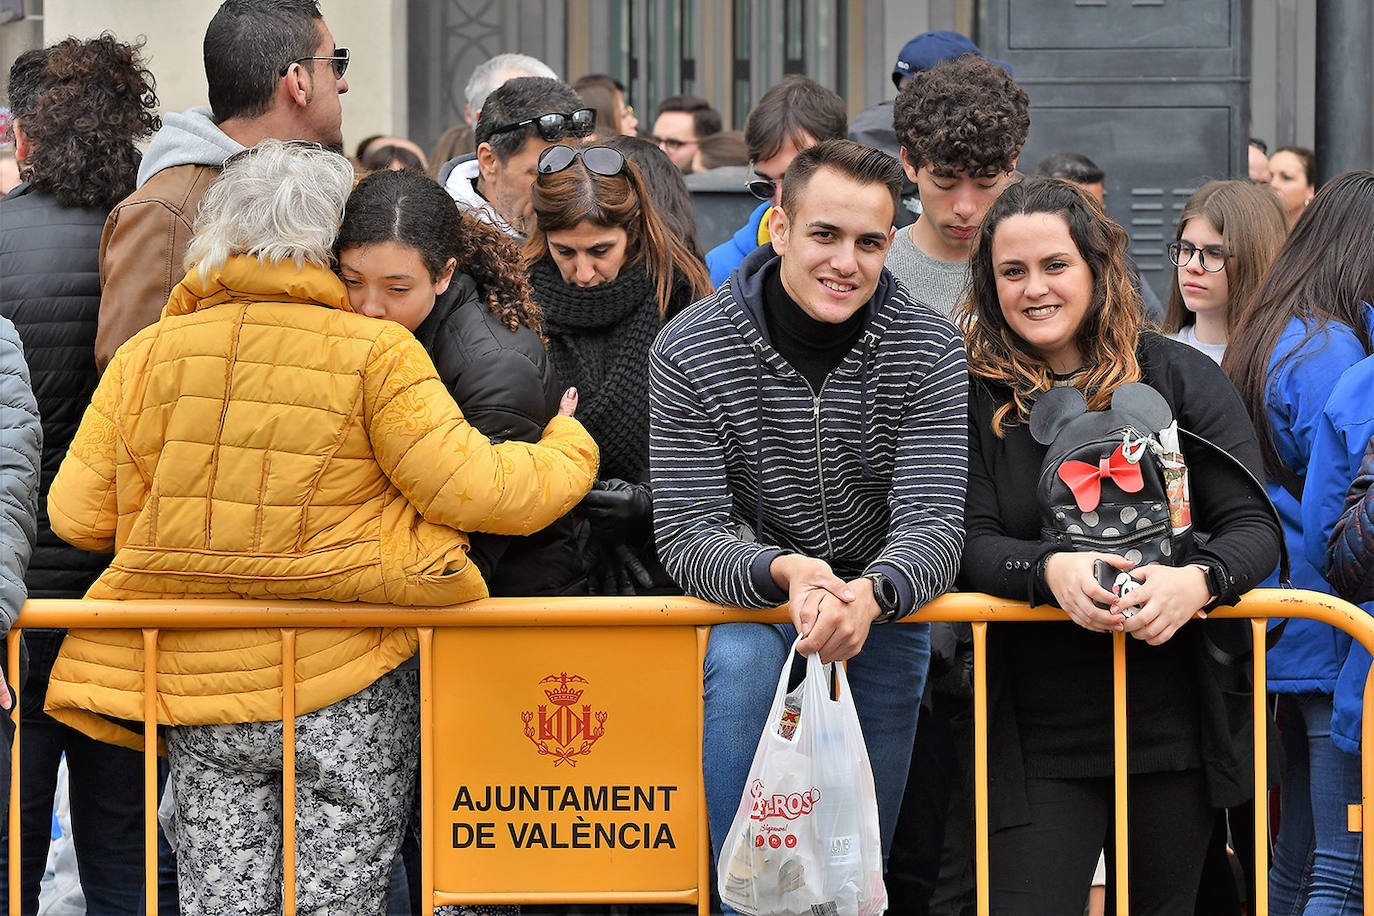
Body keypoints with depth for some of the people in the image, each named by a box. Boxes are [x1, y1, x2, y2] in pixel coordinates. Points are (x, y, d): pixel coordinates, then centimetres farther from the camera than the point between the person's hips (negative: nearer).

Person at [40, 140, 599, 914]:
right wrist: (571, 446, 7)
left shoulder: (145, 357, 1)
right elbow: (475, 490, -12)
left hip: (200, 684, 3)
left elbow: (79, 515, 3)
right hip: (349, 690, -3)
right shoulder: (375, 355, -10)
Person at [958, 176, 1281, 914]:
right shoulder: (976, 395, 1)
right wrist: (1049, 569, -27)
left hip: (1176, 731, 1)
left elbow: (1254, 526, -2)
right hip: (1037, 736, -1)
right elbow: (969, 544, -5)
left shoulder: (1179, 377, 2)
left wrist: (1198, 579, -24)